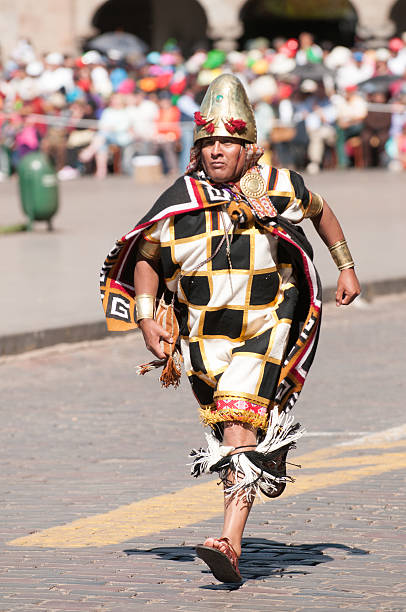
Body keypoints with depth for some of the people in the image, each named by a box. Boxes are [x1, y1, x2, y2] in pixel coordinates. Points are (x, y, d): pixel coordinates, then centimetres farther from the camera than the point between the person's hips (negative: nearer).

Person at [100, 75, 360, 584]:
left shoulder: (277, 188, -7)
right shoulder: (179, 200, -6)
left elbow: (320, 210, 15)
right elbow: (145, 257, 8)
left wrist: (346, 267, 16)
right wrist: (146, 319, -4)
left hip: (264, 329, -3)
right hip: (204, 336, 3)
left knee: (240, 424, -19)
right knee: (229, 426, 13)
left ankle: (231, 543, -27)